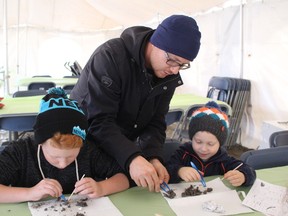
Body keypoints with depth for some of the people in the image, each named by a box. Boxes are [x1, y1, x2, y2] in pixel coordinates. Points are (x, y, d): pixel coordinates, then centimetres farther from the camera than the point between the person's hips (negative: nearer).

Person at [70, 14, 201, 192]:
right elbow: (99, 122, -34)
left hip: (122, 148, 6)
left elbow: (155, 123, -6)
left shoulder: (169, 77, -7)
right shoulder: (111, 56, -28)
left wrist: (154, 157, -26)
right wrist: (132, 158, -47)